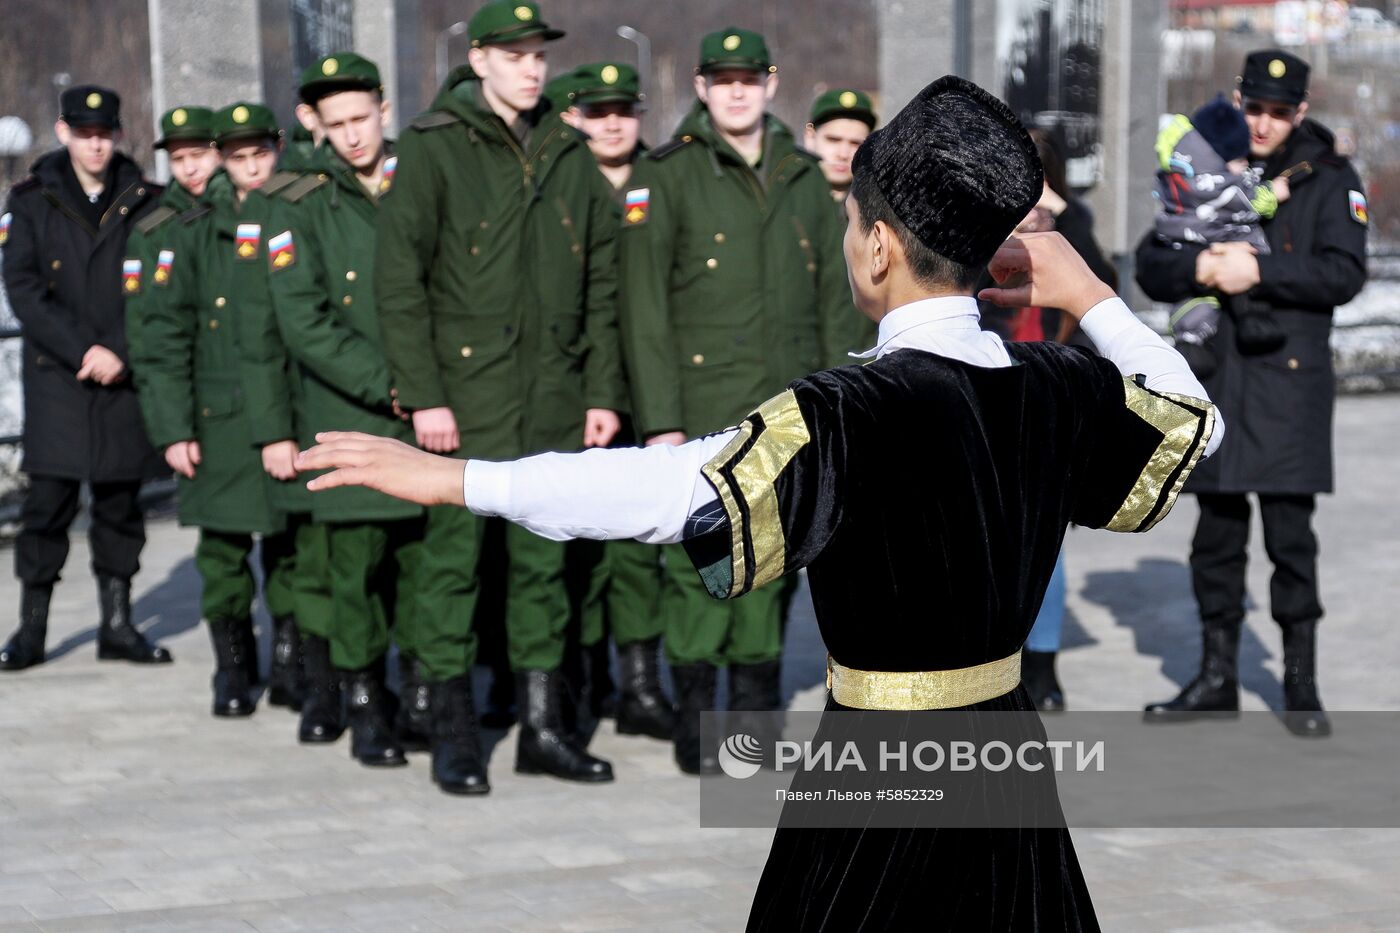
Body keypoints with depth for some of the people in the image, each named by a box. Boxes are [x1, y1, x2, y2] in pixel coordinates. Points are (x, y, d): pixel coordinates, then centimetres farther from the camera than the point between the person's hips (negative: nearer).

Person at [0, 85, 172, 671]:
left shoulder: (144, 202, 6)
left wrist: (122, 356, -9)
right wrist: (84, 350, -13)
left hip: (125, 376, 1)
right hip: (56, 377, -1)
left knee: (120, 502, 6)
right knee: (49, 500, -5)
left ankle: (117, 625, 15)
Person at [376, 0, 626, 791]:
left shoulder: (570, 156, 11)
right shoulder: (435, 149, -3)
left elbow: (603, 283, 13)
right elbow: (398, 279, -8)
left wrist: (604, 392, 7)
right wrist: (423, 395, -13)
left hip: (554, 400, 4)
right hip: (464, 399, -4)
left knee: (543, 563, 9)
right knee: (454, 560, 1)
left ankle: (543, 726, 16)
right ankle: (455, 732, 9)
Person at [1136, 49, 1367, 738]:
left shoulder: (1329, 178, 2)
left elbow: (1344, 274, -10)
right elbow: (1150, 267, 7)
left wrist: (1259, 270, -20)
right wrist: (1198, 267, -13)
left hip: (1291, 377, -3)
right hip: (1215, 373, 4)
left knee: (1290, 534, -3)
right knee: (1216, 532, 9)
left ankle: (1301, 684, 7)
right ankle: (1216, 677, 18)